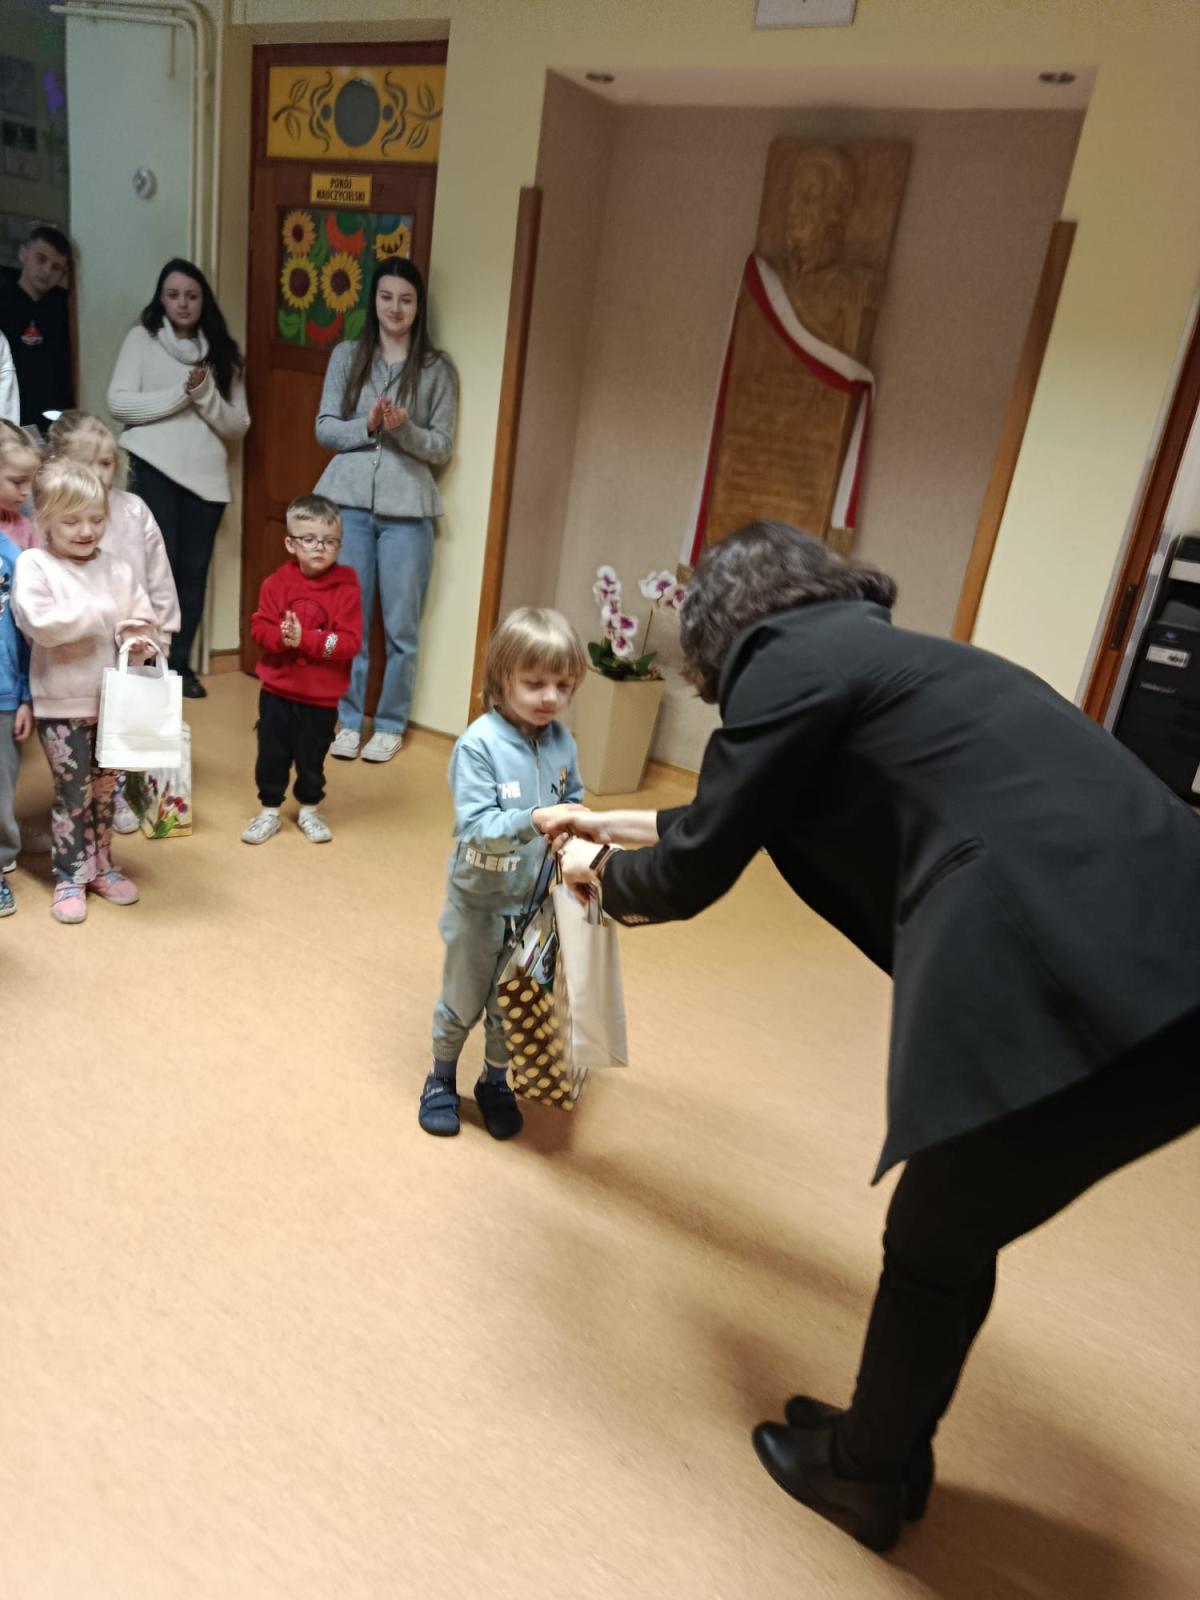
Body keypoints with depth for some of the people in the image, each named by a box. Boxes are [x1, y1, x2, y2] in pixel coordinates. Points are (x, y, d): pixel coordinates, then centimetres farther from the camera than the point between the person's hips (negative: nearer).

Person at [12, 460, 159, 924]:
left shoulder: (116, 568, 4)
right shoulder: (32, 564, -8)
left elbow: (143, 619, 6)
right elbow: (39, 624, -20)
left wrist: (137, 637, -16)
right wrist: (100, 616, -18)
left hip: (113, 699, 4)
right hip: (62, 703, -4)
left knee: (105, 789, 14)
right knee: (74, 792, 1)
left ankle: (100, 866, 29)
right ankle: (69, 877, 16)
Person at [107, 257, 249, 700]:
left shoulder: (221, 351, 13)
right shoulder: (142, 338, 6)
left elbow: (238, 425, 7)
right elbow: (118, 402, -4)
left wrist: (206, 395, -10)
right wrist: (179, 394, -11)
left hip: (207, 474, 3)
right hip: (154, 468, -2)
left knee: (194, 570, 2)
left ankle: (179, 663, 12)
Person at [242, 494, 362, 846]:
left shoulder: (346, 588, -10)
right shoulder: (277, 583, -4)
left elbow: (350, 642, -17)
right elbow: (259, 628, -6)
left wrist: (305, 639, -27)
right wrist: (281, 636, -28)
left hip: (322, 696, -1)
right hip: (277, 691, 2)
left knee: (312, 757, 12)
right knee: (272, 753, 10)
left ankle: (309, 810, 33)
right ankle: (269, 811, 27)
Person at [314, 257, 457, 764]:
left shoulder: (437, 368, 4)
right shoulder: (346, 356, 8)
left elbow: (443, 446, 1)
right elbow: (324, 429, 5)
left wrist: (405, 430, -17)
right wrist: (367, 426, -13)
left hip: (407, 508, -1)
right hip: (349, 501, 2)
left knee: (401, 626, 2)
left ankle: (391, 724, 16)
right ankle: (348, 720, 19)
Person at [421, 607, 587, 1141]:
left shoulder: (561, 741, -7)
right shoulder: (479, 744, -22)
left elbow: (572, 800, 7)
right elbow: (474, 827, -27)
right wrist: (533, 820, -41)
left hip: (536, 902, 4)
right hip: (479, 901, -4)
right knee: (462, 1001, 17)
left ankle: (496, 1083, 43)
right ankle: (441, 1080, 42)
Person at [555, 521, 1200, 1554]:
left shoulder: (789, 657, -2)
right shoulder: (872, 652, 24)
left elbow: (695, 874, 2)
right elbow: (757, 813, 35)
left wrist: (602, 876, 24)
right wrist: (628, 827, 47)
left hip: (1070, 990, -8)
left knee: (933, 1249, 17)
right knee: (953, 1236, 26)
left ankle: (862, 1476, 43)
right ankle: (890, 1455, 48)